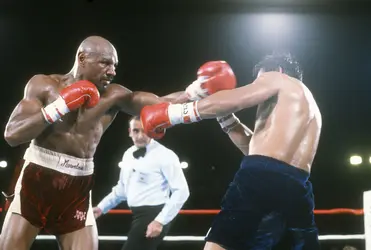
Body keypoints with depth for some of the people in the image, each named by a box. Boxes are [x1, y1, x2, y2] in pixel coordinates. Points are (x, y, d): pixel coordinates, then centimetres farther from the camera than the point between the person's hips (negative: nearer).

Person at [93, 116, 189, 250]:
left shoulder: (164, 155, -12)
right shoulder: (128, 155, 12)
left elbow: (181, 191, -15)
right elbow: (122, 189, 25)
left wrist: (160, 220, -20)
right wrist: (101, 207, 15)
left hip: (153, 216, -8)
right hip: (138, 216, 8)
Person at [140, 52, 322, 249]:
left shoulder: (277, 79, 15)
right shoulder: (310, 107, 36)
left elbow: (232, 100, -3)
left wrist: (172, 113, 0)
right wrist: (226, 117, 32)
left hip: (262, 176, -7)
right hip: (297, 186, 7)